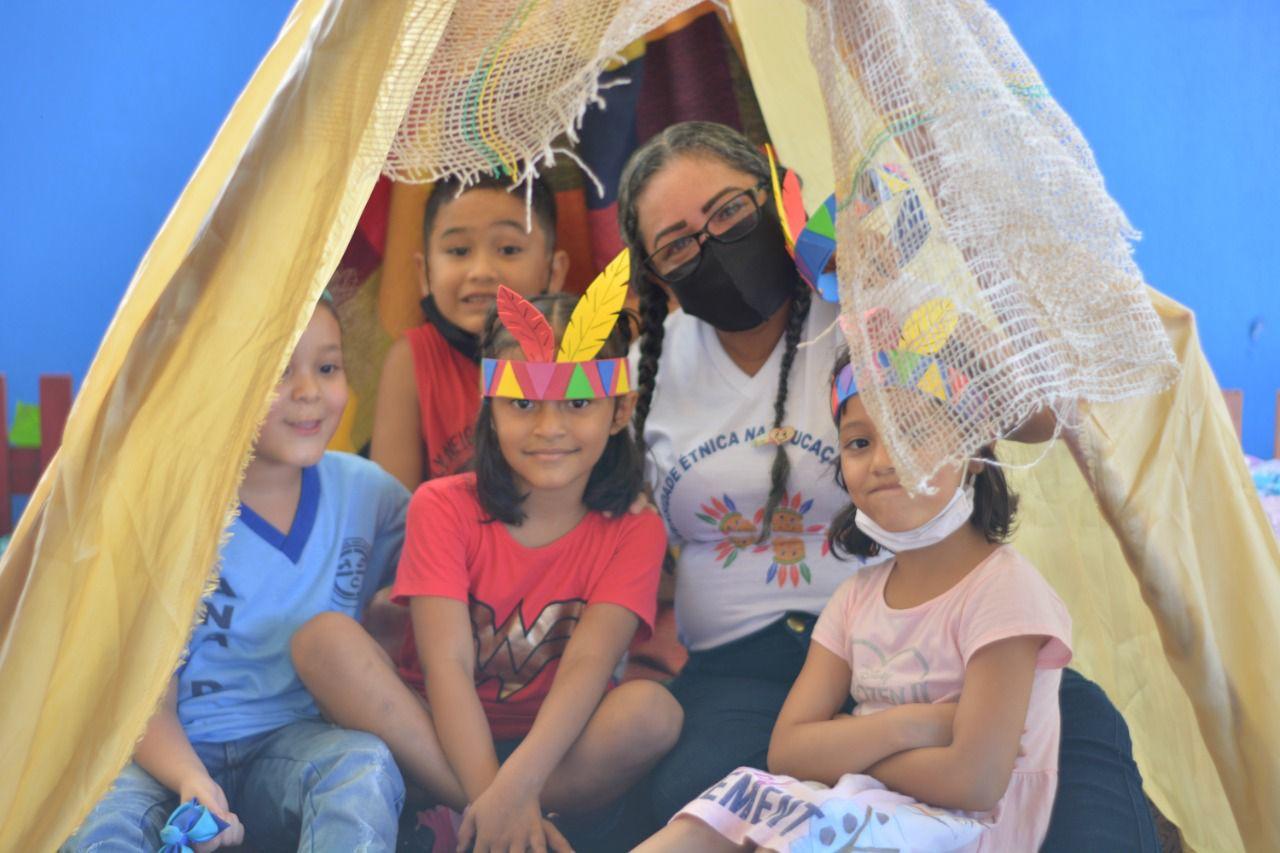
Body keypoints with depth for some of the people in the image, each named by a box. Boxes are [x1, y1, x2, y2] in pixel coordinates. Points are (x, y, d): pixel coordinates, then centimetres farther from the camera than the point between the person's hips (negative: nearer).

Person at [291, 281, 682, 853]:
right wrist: (490, 796, -30)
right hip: (436, 740, 0)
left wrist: (516, 784, -35)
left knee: (653, 709, -30)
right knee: (325, 638, -23)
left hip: (558, 752, 0)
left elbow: (587, 666, -18)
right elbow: (447, 665, -15)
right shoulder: (443, 507, -4)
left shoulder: (633, 532, -3)